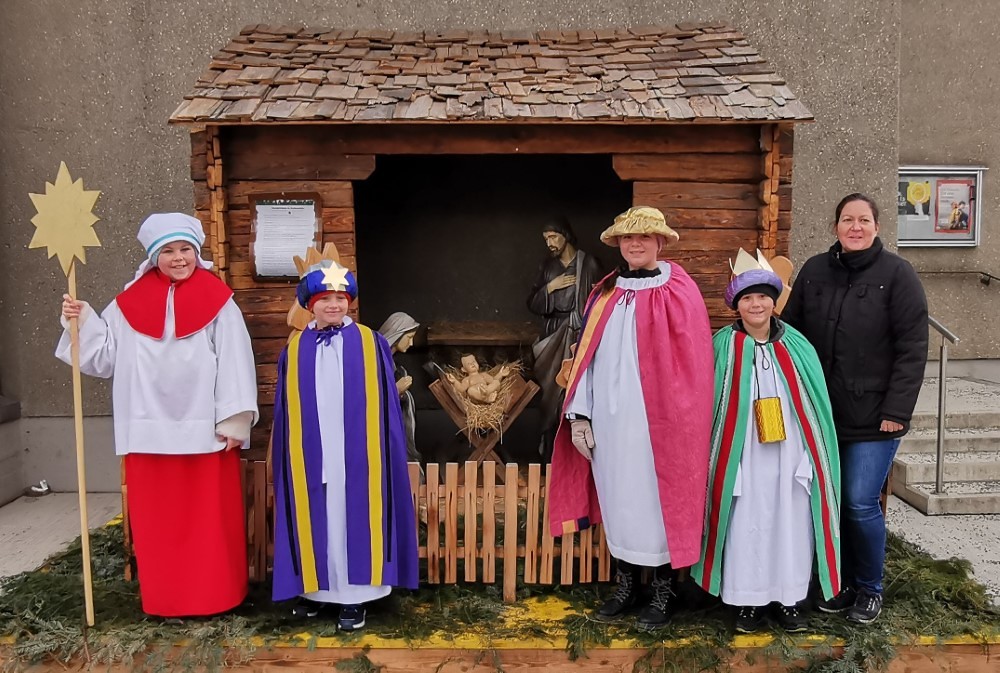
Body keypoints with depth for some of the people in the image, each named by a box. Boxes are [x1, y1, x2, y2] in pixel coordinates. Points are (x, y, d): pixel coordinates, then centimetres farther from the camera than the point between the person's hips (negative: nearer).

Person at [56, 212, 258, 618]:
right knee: (158, 518, 10)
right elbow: (106, 354, 11)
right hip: (151, 429, 3)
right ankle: (166, 599, 23)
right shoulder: (131, 302, 6)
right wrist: (82, 321, -4)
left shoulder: (217, 301, -2)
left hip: (204, 429, -2)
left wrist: (233, 421, -9)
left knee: (210, 516, 6)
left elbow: (234, 363, -5)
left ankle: (214, 595, 19)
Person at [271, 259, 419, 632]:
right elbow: (286, 412, 9)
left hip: (356, 455, -2)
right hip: (310, 456, 2)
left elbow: (384, 405, 1)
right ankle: (315, 587, 24)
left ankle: (355, 596, 12)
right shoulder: (295, 350, 5)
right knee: (315, 520, 9)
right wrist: (288, 455, 6)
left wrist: (380, 453, -1)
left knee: (353, 520, 2)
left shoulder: (371, 345, 0)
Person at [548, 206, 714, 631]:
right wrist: (580, 414, 1)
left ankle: (664, 592, 21)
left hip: (657, 421, -4)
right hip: (610, 420, 5)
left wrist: (683, 421, -12)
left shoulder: (679, 295, -5)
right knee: (618, 500, 12)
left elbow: (692, 366, -7)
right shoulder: (605, 295, 9)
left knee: (657, 500, 4)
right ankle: (626, 586, 28)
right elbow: (587, 356, 7)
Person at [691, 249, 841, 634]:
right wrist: (719, 458, -1)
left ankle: (790, 598, 24)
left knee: (791, 522, 8)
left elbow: (815, 404, 7)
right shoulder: (723, 346, -1)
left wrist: (814, 456, 4)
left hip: (790, 454, 2)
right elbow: (713, 406, 2)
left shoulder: (795, 346, 4)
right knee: (746, 525, 3)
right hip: (744, 456, -2)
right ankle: (749, 599, 18)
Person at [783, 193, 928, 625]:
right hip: (822, 412, 4)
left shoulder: (896, 273, -4)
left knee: (861, 504, -3)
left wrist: (897, 410, -12)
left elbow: (913, 348, -8)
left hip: (873, 415, -3)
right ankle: (840, 582, 28)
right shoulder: (814, 271, 6)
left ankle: (870, 588, 20)